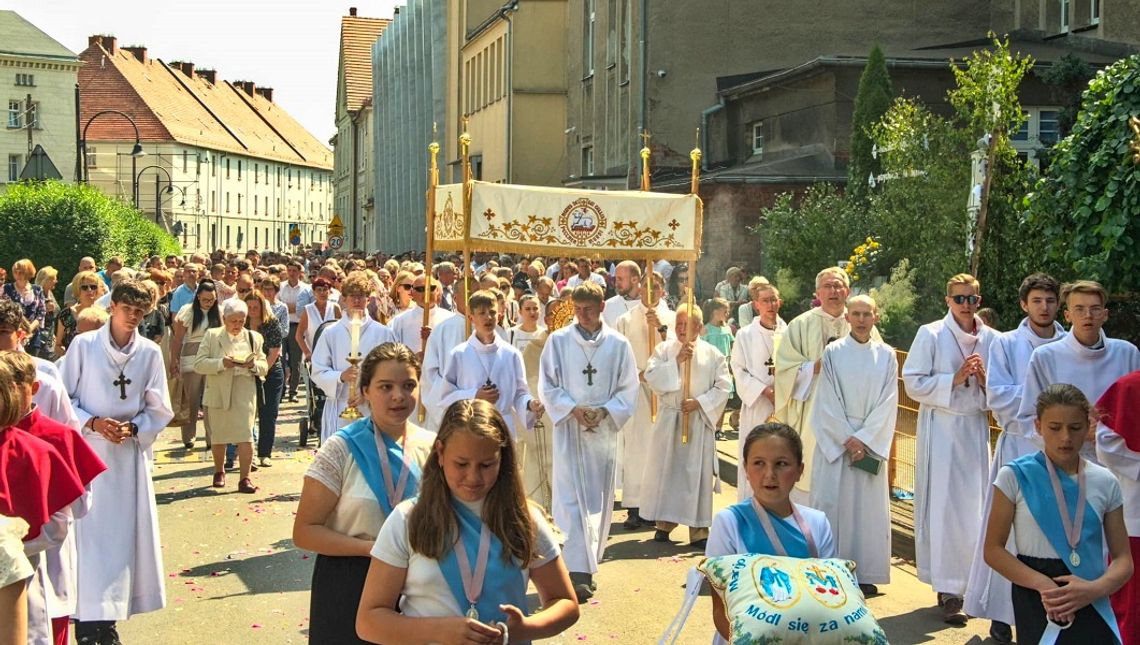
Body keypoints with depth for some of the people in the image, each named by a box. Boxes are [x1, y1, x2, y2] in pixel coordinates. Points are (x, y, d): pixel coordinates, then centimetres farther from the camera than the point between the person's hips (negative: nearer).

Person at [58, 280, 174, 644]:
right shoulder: (83, 346, -3)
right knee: (88, 531, -7)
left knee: (125, 532, 3)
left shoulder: (150, 353, 2)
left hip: (131, 453, 2)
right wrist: (93, 423, -14)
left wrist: (132, 429, -11)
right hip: (88, 449, -2)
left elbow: (159, 409, 6)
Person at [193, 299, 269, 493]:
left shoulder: (254, 338, 9)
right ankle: (219, 472, 32)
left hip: (245, 395, 0)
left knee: (245, 436, -10)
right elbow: (198, 364, -6)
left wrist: (253, 365, -14)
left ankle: (245, 479, -7)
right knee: (218, 436, 12)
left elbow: (264, 367, 9)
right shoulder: (212, 336, 2)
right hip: (219, 393, 0)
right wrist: (222, 363, -20)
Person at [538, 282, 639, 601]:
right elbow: (547, 386, 1)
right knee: (572, 499, -8)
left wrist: (604, 412, -11)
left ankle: (588, 565, 21)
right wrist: (574, 409, -12)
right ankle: (577, 572, -12)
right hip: (569, 429, -2)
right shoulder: (558, 341, -1)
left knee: (599, 500, 8)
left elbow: (629, 388, 4)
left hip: (604, 430, 2)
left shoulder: (618, 344, 1)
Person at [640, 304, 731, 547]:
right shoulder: (663, 349, 3)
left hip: (700, 421, -1)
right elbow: (651, 377, -9)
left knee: (698, 474, -1)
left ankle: (698, 531, 4)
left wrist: (700, 402, -12)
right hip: (669, 420, 1)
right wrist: (677, 361, -16)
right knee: (665, 470, 5)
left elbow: (723, 386, -1)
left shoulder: (712, 354, 2)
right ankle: (663, 523, 19)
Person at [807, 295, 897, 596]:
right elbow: (827, 402, -3)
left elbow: (888, 403, 0)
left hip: (872, 443, 1)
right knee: (833, 502, -2)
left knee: (869, 505, 3)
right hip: (835, 440, -1)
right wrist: (847, 440, -11)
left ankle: (865, 573, 10)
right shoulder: (833, 353, -1)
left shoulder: (886, 355, 4)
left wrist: (863, 438, -10)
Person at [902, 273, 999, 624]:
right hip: (941, 428, -3)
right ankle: (948, 589, -2)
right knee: (943, 507, -5)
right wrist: (954, 379, -15)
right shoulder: (930, 335, -2)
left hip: (976, 428, 3)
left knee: (972, 506, 5)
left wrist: (984, 379, -9)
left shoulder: (991, 339, 6)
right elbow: (913, 384, -7)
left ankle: (962, 581, 19)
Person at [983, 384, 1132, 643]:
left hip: (1091, 606, 2)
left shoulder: (1104, 482, 3)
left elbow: (1123, 559, 4)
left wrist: (1096, 588, -17)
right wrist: (1041, 583, -19)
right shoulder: (1016, 476, -4)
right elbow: (993, 549, -5)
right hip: (1036, 605, -2)